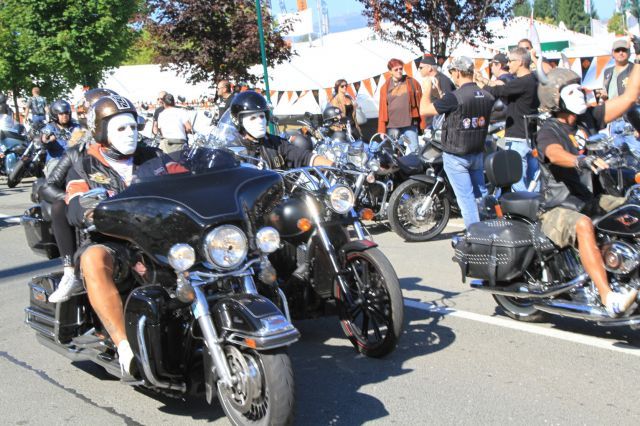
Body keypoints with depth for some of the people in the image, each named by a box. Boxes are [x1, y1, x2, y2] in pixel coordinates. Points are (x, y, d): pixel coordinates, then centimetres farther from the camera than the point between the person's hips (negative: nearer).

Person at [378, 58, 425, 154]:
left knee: (415, 150, -4)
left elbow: (420, 103, 1)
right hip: (392, 125, 1)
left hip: (410, 124, -1)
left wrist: (423, 124, -3)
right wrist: (381, 130, -1)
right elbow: (382, 109, 4)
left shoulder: (412, 83, 3)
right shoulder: (385, 87, 5)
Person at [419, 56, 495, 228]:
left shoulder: (454, 97, -20)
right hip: (478, 154, 6)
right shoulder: (487, 97, 0)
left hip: (456, 157, -6)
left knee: (466, 198, -1)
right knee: (481, 194, 18)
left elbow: (424, 110, -13)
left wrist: (427, 90, 2)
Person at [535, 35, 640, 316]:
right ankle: (608, 298, -45)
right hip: (559, 207, -7)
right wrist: (580, 161, -53)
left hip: (592, 198, 8)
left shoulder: (589, 118, 9)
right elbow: (555, 153, -33)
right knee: (583, 225, -37)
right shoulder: (548, 131, -9)